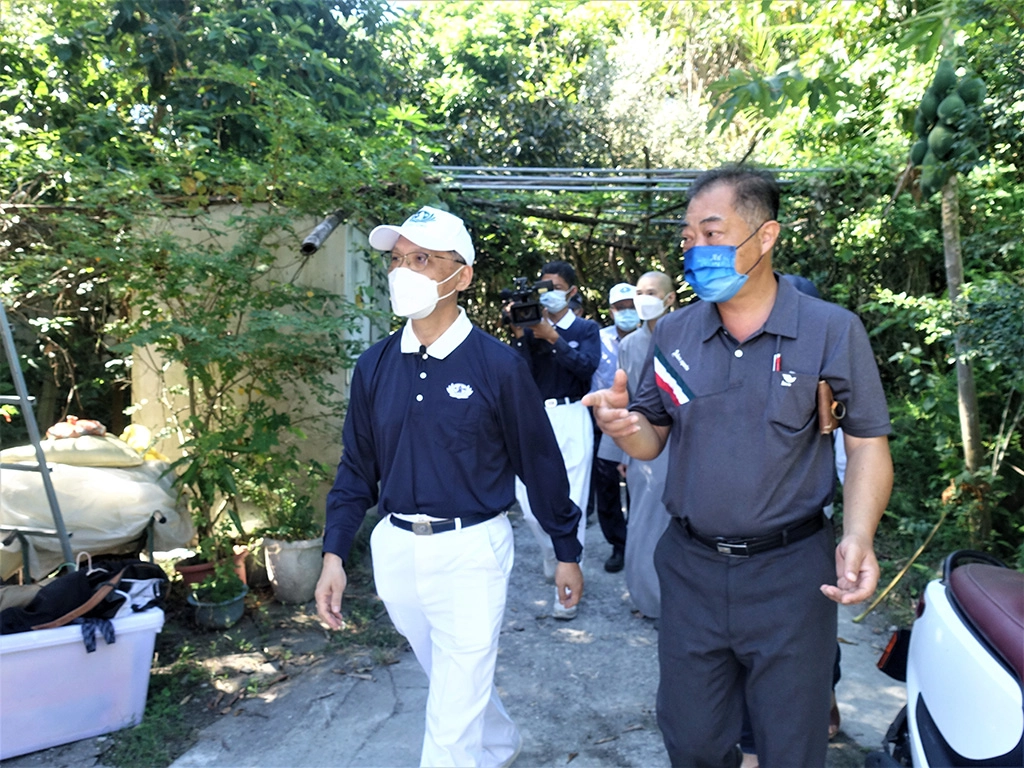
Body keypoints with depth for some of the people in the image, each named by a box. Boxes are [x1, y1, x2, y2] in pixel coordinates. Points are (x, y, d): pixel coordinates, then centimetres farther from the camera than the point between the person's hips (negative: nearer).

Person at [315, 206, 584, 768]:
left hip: (471, 550, -5)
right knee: (449, 680, 26)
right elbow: (357, 468, 7)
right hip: (394, 550, 5)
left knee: (453, 719, 3)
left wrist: (566, 552, 2)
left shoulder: (498, 365, -12)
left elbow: (540, 462, -5)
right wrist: (334, 555, 1)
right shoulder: (374, 366, 0)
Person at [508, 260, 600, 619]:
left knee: (570, 503, -5)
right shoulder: (531, 328, 11)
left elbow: (587, 365, -12)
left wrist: (552, 336, -17)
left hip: (571, 419, -2)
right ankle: (551, 556, 33)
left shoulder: (586, 329, 8)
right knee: (528, 499, 3)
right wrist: (520, 335, -14)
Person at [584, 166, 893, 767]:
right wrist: (624, 425, -18)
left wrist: (859, 536, -20)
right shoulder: (674, 333, 1)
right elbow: (652, 441, 6)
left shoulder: (833, 330, -8)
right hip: (691, 569, 3)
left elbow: (868, 444, -4)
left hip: (791, 575, -2)